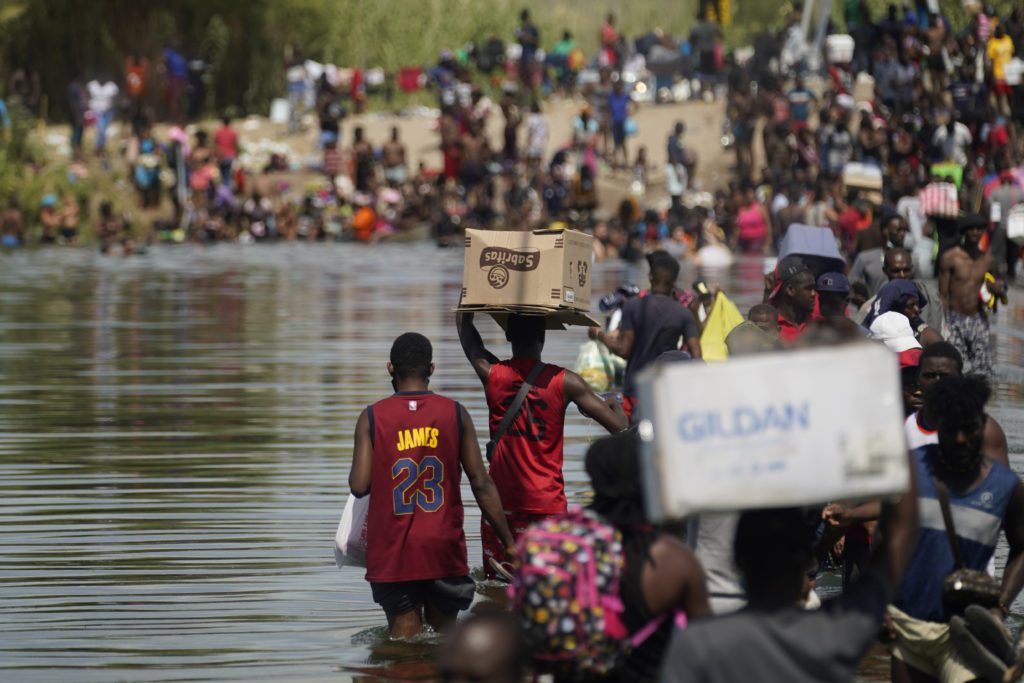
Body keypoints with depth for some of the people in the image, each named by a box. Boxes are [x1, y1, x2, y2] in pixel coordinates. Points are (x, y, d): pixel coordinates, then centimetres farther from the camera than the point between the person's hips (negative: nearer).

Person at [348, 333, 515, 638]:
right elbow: (482, 485, 1)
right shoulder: (455, 413, 3)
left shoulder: (372, 418, 0)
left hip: (392, 552, -1)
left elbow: (359, 486, -6)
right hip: (444, 549, 1)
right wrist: (510, 543, 7)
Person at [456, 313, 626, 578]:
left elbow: (463, 322, 16)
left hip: (501, 504, 2)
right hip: (547, 505, -2)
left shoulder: (491, 374, -1)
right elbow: (619, 426, -5)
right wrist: (614, 404, 16)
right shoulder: (563, 382, -7)